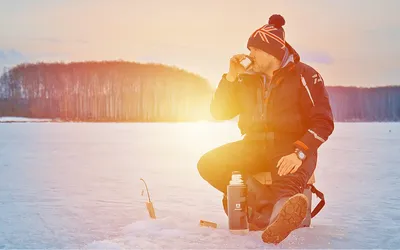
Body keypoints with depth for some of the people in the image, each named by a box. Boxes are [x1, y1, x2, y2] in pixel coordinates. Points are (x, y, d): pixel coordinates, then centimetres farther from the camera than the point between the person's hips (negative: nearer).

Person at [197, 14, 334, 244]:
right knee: (209, 164, -16)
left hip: (291, 147, -6)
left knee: (288, 182, -39)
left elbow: (323, 121, -10)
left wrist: (299, 153, -25)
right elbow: (219, 112, 11)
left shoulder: (305, 76, -4)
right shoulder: (248, 79, 12)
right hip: (254, 146, 6)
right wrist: (231, 77, -2)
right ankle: (266, 202, -24)